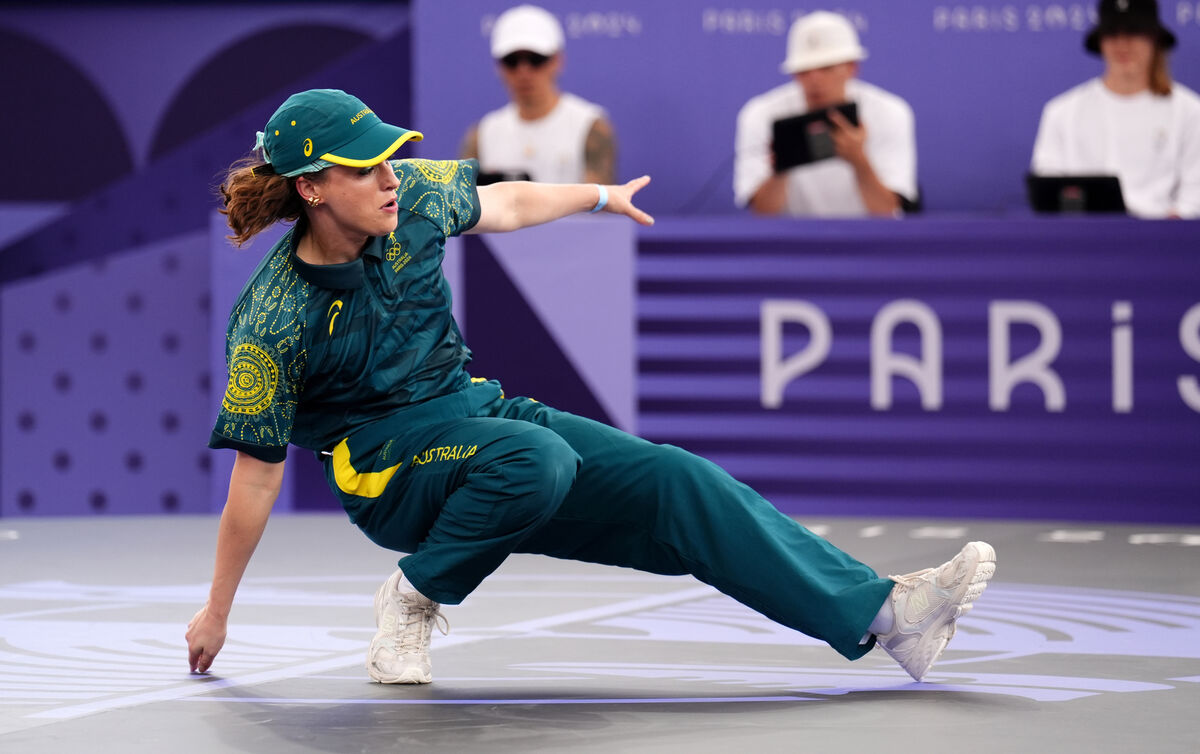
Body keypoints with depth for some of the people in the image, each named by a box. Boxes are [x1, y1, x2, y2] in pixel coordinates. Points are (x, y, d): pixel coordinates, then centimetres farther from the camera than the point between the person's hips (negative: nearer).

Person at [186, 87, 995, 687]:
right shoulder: (273, 324, -20)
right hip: (391, 472, -6)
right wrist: (216, 614, -6)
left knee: (675, 482, -9)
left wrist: (600, 196, 32)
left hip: (476, 411, 6)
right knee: (533, 460, -36)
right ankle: (414, 598, -12)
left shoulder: (413, 198, -6)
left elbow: (503, 205, 16)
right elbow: (256, 478, -13)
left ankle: (885, 612, -15)